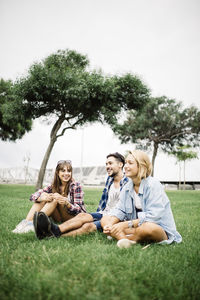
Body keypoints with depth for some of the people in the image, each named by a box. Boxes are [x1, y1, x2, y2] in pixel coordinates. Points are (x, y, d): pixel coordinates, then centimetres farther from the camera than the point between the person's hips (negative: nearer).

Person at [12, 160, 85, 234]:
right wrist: (42, 197, -33)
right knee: (43, 195, -15)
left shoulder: (76, 186, -10)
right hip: (60, 220, 4)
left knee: (56, 198, -28)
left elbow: (78, 209, -17)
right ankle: (26, 222, -27)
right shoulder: (53, 186, 1)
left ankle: (33, 223, -38)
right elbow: (33, 196, -8)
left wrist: (66, 203, -40)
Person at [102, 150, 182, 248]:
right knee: (105, 219, -5)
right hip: (135, 226, 7)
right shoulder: (127, 187, 6)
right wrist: (110, 224, -18)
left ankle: (118, 236, -15)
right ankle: (125, 241, -32)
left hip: (159, 229, -7)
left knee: (149, 227, -41)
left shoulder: (153, 185, -17)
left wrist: (126, 224, -28)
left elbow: (153, 216, -25)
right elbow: (119, 210, 3)